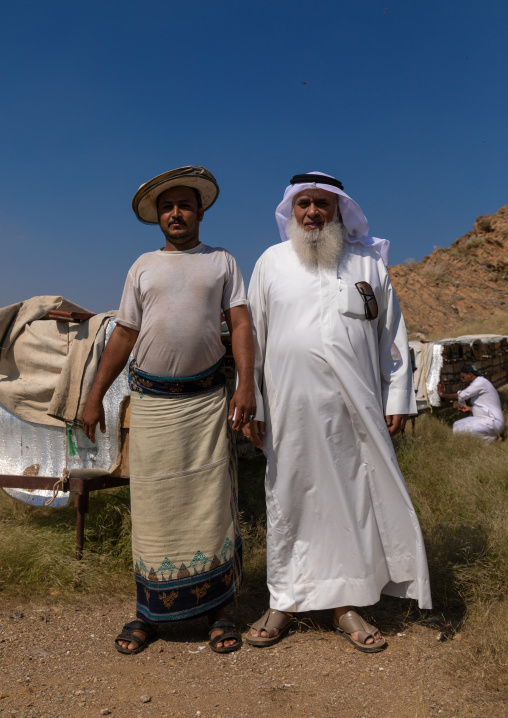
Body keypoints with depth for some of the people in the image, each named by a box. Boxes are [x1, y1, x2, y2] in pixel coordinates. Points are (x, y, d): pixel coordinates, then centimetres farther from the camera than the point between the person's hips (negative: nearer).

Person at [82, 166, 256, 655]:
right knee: (153, 505, 5)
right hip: (150, 400, 1)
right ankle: (149, 612, 18)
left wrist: (246, 385, -12)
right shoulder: (143, 266, 13)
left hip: (207, 399, -1)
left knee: (211, 503, 2)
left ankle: (216, 610, 15)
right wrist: (95, 396, 8)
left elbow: (240, 325, 2)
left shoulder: (222, 261, 11)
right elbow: (124, 334, 12)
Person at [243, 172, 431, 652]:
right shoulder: (271, 262, 8)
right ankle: (283, 604, 24)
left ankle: (346, 606, 25)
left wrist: (398, 398, 6)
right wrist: (249, 405, 2)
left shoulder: (368, 262, 9)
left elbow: (392, 334, 11)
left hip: (356, 411, 1)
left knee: (355, 500, 6)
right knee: (288, 503, 7)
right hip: (291, 409, 0)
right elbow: (251, 337, 7)